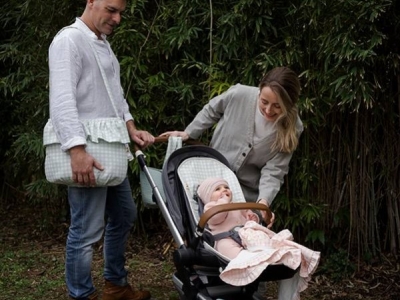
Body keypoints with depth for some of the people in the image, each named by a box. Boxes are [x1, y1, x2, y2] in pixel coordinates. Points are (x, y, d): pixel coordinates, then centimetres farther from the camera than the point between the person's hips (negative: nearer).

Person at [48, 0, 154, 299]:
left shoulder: (103, 44, 18)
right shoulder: (69, 40, -12)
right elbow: (62, 99, -22)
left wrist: (131, 129, 11)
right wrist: (78, 150, -29)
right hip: (86, 153, -10)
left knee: (124, 216, 19)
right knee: (87, 231, -5)